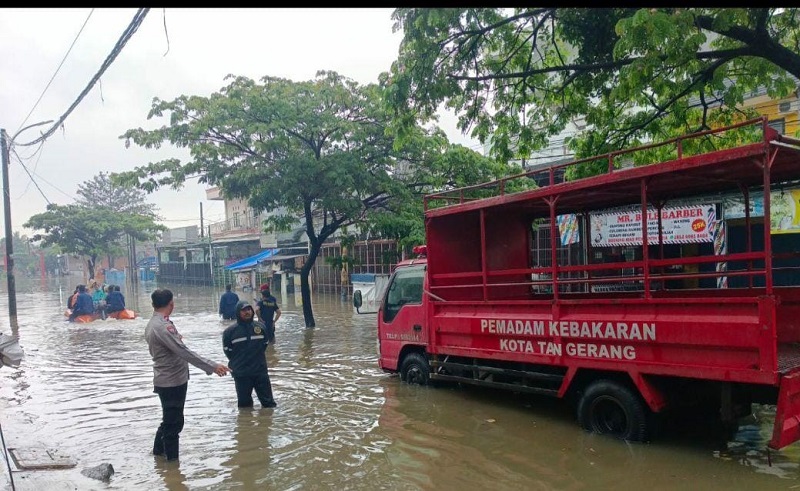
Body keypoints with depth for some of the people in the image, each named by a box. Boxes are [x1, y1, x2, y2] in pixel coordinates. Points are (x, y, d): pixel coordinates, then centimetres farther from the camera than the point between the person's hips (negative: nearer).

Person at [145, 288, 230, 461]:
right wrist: (212, 366, -33)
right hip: (172, 382, -10)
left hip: (167, 380, 10)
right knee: (173, 423, -1)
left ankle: (159, 449, 42)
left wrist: (176, 338, 42)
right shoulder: (162, 326, -24)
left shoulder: (152, 324, 8)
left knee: (170, 420, 25)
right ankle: (172, 461, 8)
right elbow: (184, 352, -31)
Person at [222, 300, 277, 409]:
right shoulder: (230, 331, -8)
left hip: (261, 371, 2)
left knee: (268, 401, 7)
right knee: (244, 403, 9)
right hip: (241, 375, -2)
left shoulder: (261, 327, 0)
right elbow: (228, 351, 2)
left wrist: (257, 358, 8)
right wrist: (237, 363, 6)